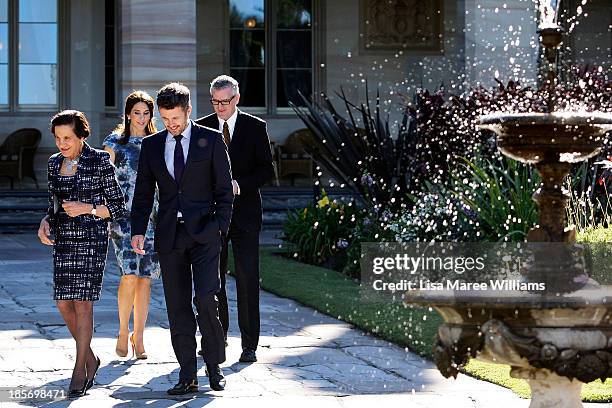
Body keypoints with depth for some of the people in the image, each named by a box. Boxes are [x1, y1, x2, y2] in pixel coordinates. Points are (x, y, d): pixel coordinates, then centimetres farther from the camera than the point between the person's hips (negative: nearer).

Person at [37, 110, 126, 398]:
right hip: (63, 239, 6)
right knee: (64, 303, 3)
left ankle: (80, 370, -1)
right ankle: (90, 358, 22)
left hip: (92, 238, -6)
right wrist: (46, 223, 0)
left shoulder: (99, 161, -6)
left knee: (82, 303, -8)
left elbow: (118, 206, -3)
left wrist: (87, 208, -16)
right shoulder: (55, 163, 10)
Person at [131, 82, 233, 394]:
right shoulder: (151, 145, 10)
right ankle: (187, 376, 8)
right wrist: (138, 230, 0)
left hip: (203, 234, -3)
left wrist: (220, 228, -7)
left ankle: (215, 365, 4)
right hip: (169, 237, 3)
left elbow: (224, 189, 2)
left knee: (205, 298, -15)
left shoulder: (211, 140, 2)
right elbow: (143, 191, 11)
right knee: (177, 307, 3)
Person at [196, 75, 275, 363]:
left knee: (247, 279, -5)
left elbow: (267, 169, 0)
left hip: (244, 213, -2)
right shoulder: (201, 128, 7)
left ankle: (249, 345, -3)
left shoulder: (255, 127, 2)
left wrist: (239, 184, -15)